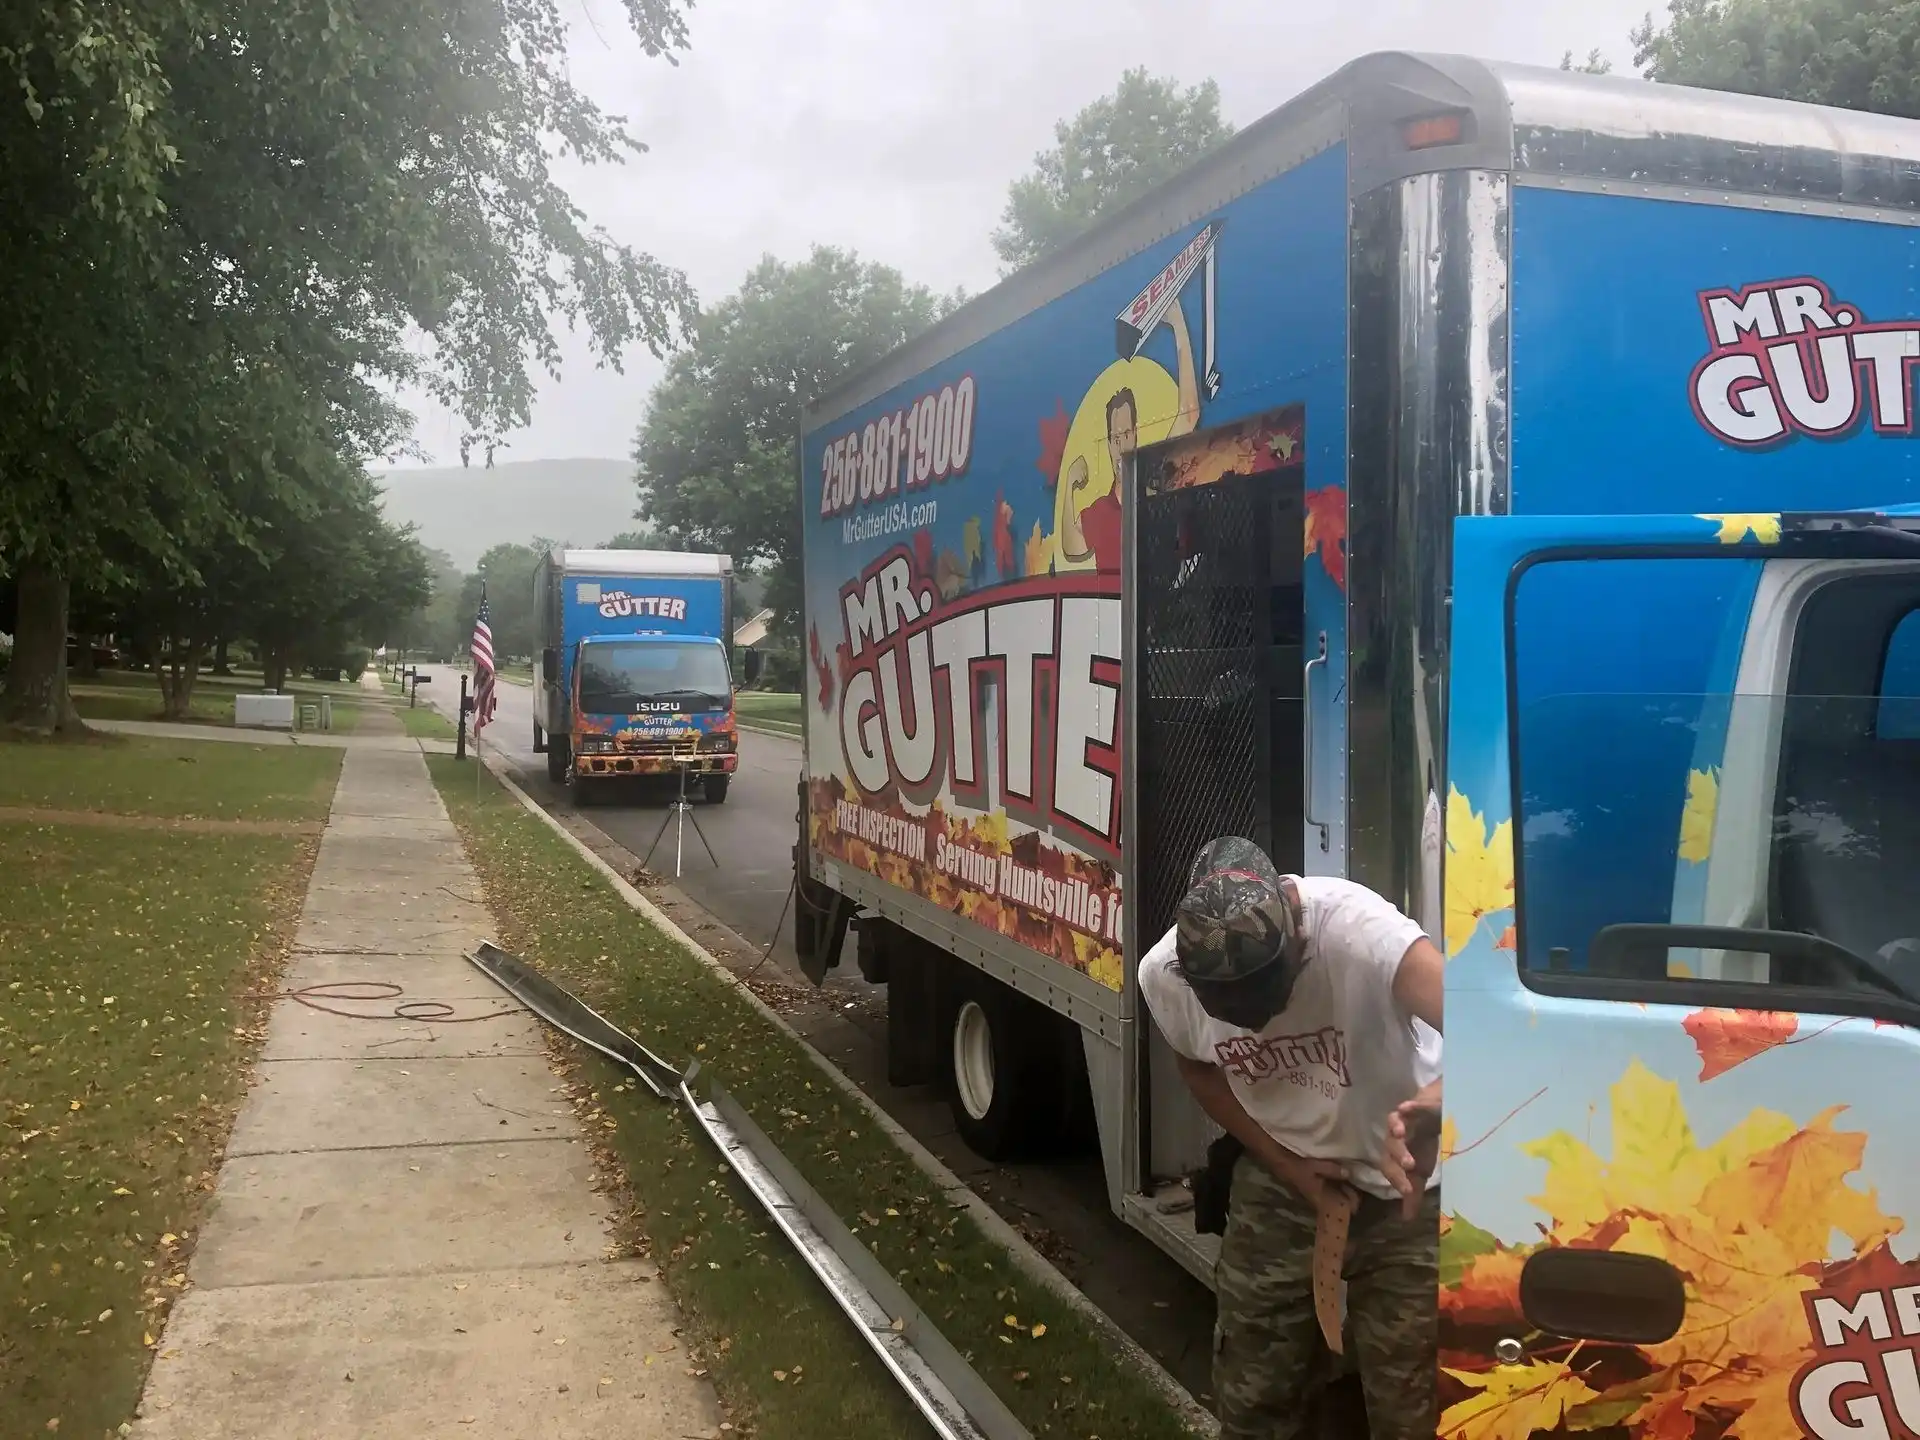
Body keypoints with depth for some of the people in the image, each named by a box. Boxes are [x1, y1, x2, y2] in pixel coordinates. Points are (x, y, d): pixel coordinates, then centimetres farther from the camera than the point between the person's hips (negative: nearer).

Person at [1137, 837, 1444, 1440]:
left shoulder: (1353, 926, -34)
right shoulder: (1163, 974, -19)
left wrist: (1433, 1104, -67)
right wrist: (1287, 1166, -7)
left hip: (1409, 1188, -3)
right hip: (1281, 1183, 3)